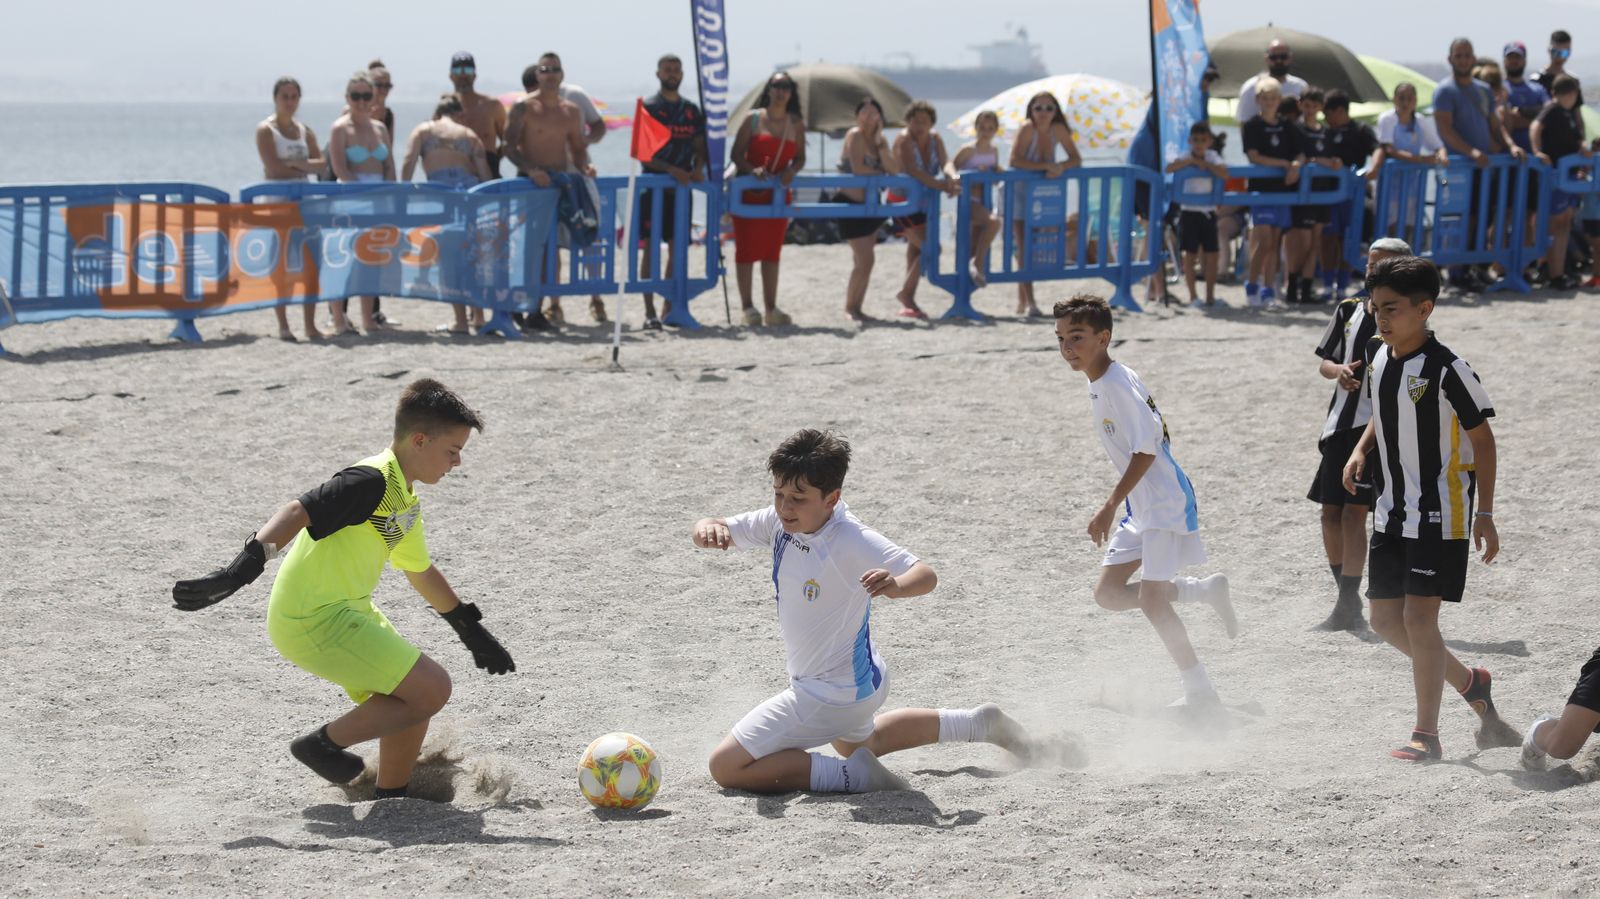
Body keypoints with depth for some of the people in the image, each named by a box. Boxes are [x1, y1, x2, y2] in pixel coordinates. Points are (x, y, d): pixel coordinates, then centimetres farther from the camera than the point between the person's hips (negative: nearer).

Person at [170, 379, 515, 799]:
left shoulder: (404, 501, 14)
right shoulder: (372, 482, -18)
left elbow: (422, 572, 29)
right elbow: (298, 512, -29)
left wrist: (472, 631, 36)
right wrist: (241, 570, -41)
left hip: (348, 612, 10)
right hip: (316, 622, -10)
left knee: (414, 703, 16)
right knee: (431, 689, -13)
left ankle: (390, 802, 27)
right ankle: (325, 744, -1)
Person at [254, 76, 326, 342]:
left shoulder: (304, 130, 13)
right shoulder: (266, 130, -4)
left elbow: (320, 164, 4)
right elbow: (274, 168, -15)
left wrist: (296, 164, -14)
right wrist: (305, 168, -5)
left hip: (303, 200, 5)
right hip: (276, 200, -5)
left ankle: (311, 325, 1)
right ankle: (283, 325, 1)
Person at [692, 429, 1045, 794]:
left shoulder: (853, 542, -29)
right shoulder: (782, 522, -8)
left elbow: (926, 575, -34)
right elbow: (718, 529, -4)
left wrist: (896, 585, -57)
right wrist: (709, 530, -29)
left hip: (830, 697, -10)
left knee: (726, 767, -15)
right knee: (857, 742, 41)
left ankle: (853, 774, -14)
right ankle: (979, 723, 40)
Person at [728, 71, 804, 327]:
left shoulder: (796, 124, 7)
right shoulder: (753, 119, -4)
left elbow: (800, 157, 10)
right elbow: (736, 153, -6)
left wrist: (792, 171, -11)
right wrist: (751, 170, -23)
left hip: (778, 192, 4)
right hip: (749, 191, -4)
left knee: (772, 250, 8)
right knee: (747, 248, -2)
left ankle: (770, 308, 12)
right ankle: (747, 307, 3)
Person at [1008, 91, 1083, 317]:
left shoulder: (1058, 129, -7)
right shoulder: (1027, 129, -21)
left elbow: (1076, 159, -6)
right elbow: (1015, 160, -31)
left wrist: (1060, 167, -26)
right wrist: (1046, 166, -35)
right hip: (1020, 190, -5)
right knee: (1024, 247, -12)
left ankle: (1022, 302, 18)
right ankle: (1028, 303, -15)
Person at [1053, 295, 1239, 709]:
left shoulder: (1119, 387, -20)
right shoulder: (1100, 384, 9)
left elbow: (1146, 450, -24)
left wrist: (1110, 507, -25)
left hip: (1164, 501, -10)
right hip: (1140, 505, 10)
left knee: (1151, 599, -11)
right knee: (1108, 592, 5)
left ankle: (1200, 691, -1)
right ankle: (1206, 590, 15)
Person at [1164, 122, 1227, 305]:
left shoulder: (1212, 157, 3)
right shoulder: (1185, 158, -4)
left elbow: (1224, 175, -13)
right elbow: (1169, 169, -22)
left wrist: (1205, 164, -17)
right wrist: (1191, 161, -25)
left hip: (1209, 211, 2)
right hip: (1189, 210, -2)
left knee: (1210, 254, 0)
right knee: (1190, 254, -1)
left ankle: (1210, 294, 6)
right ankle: (1192, 295, 5)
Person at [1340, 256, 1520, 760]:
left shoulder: (1447, 369, -18)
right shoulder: (1377, 357, 3)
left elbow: (1482, 438, -12)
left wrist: (1485, 514, -13)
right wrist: (1360, 450, 2)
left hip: (1441, 515, -8)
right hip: (1392, 511, 8)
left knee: (1419, 617, -11)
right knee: (1386, 620, 8)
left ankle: (1426, 735, -1)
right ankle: (1469, 683, 30)